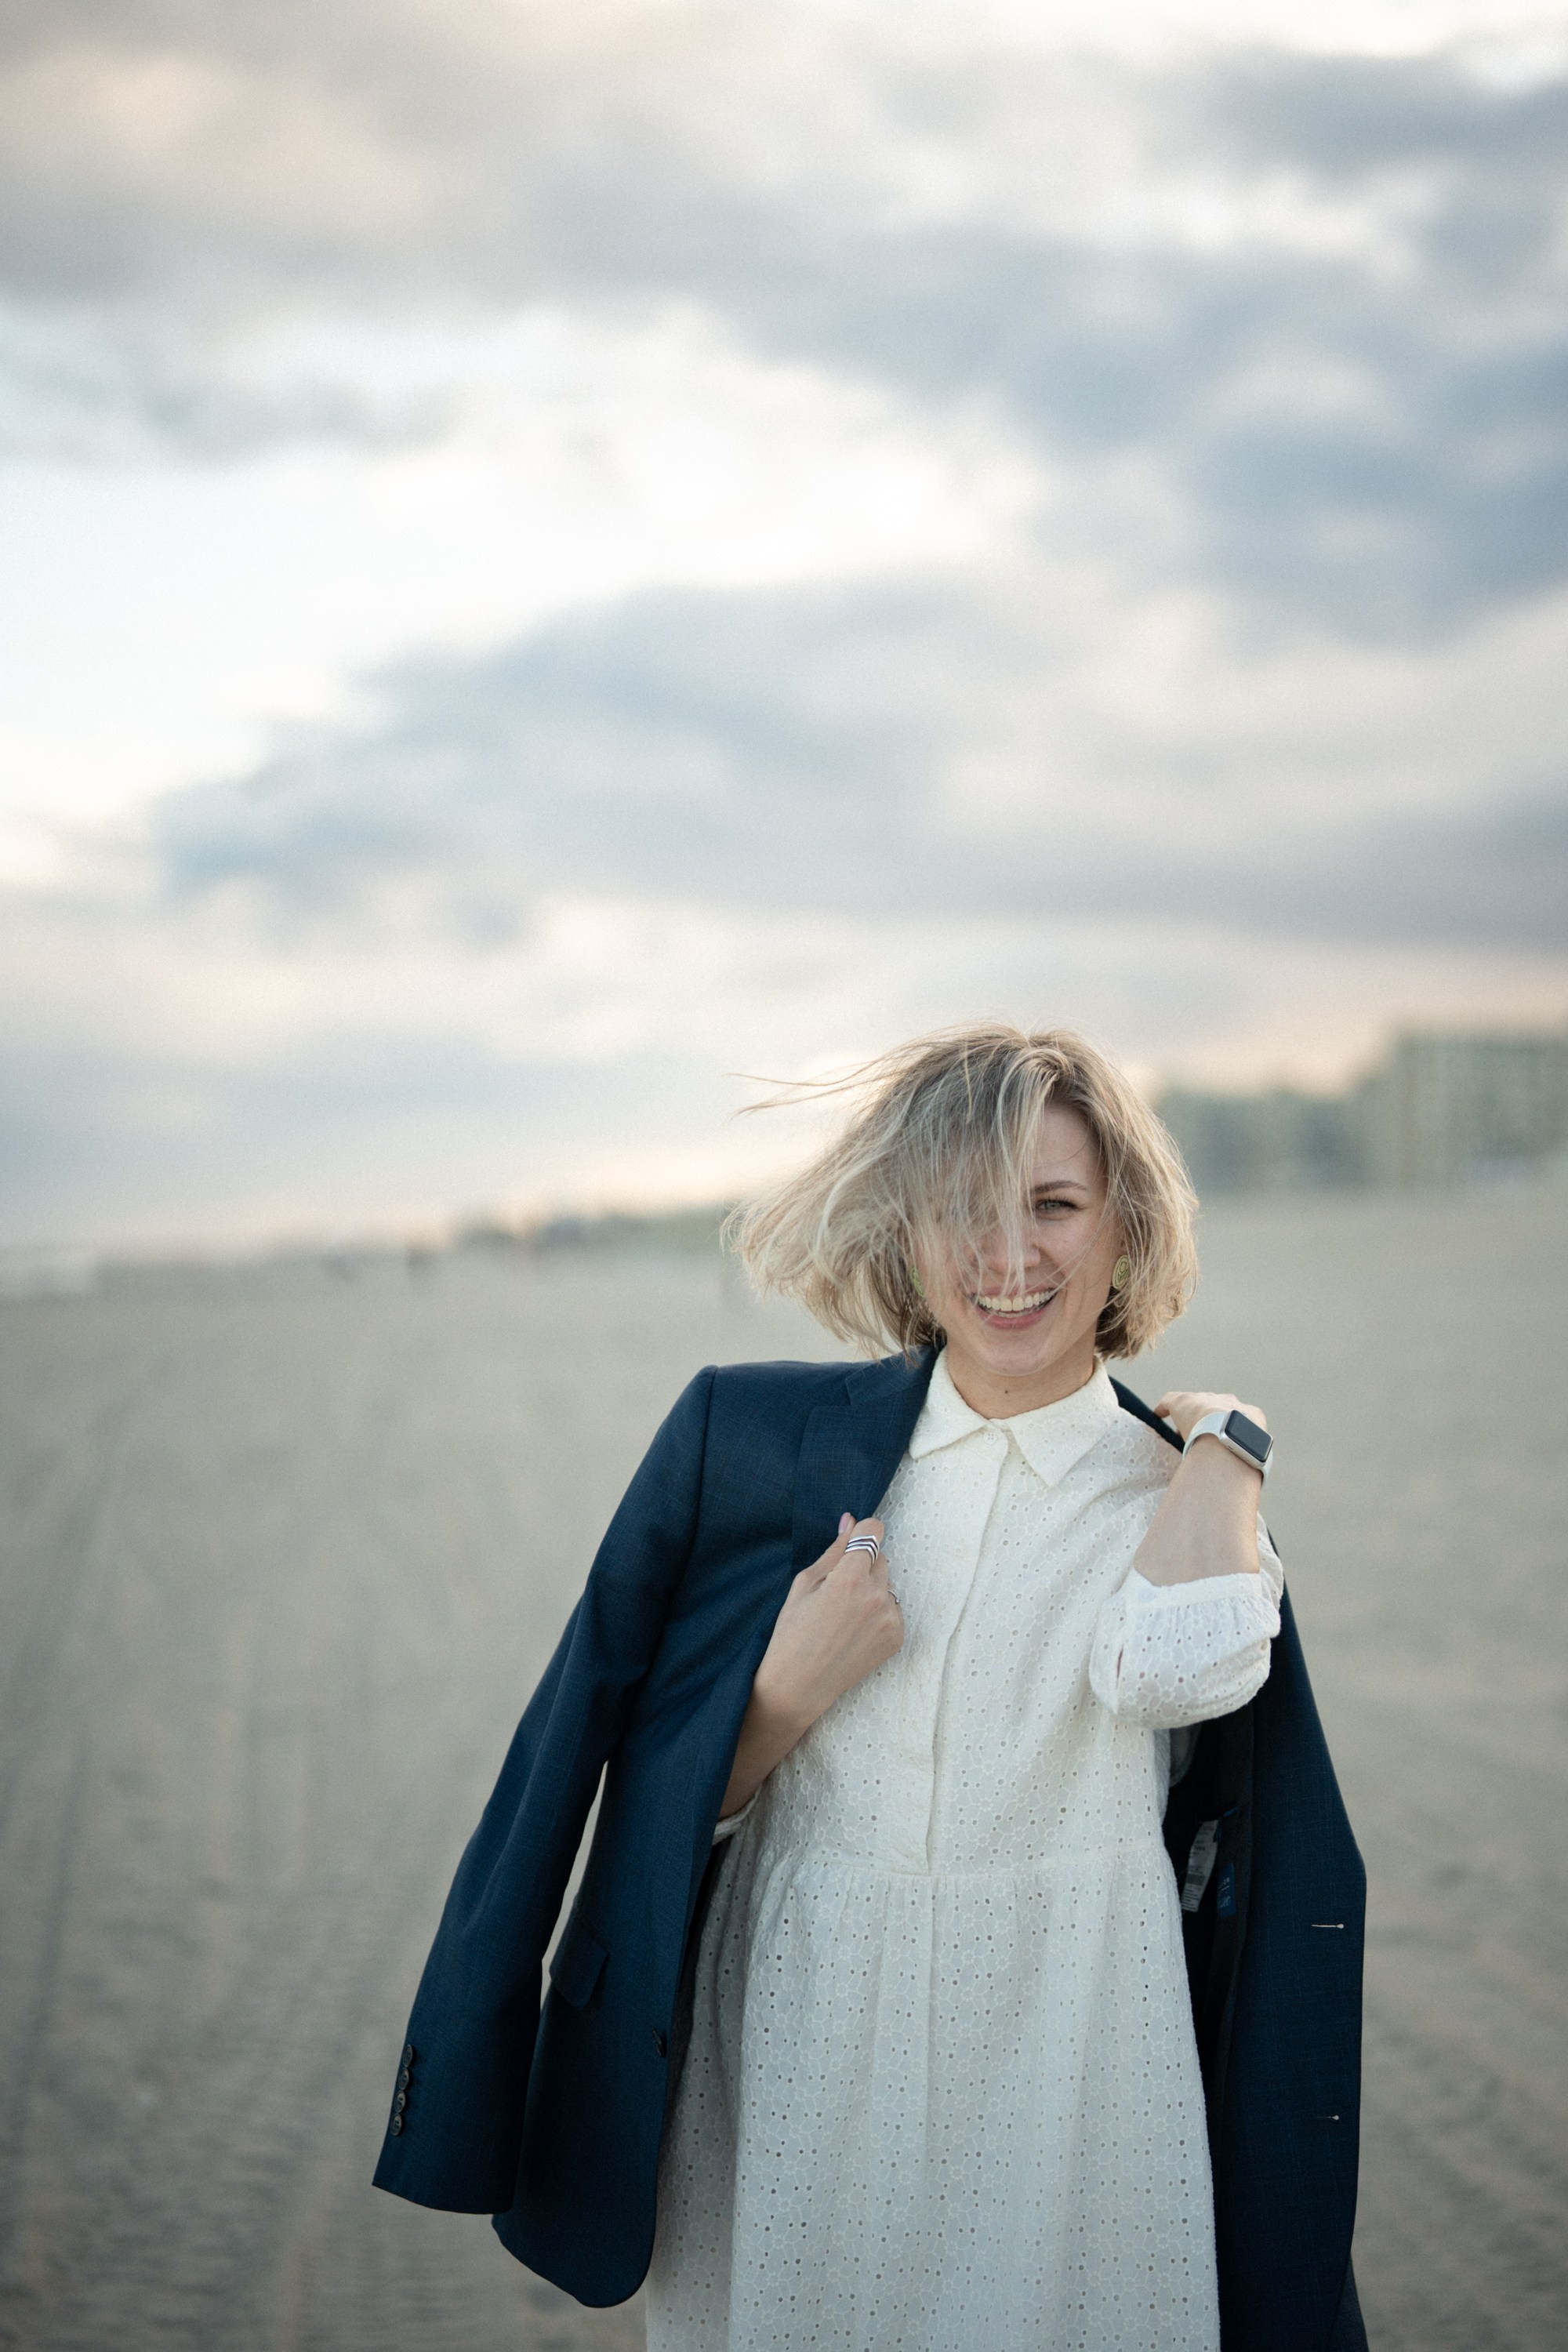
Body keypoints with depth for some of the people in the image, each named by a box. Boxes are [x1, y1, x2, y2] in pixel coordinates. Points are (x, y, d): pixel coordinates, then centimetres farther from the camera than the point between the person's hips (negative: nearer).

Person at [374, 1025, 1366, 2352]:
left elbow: (1180, 1666, -26)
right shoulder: (753, 1441, -1)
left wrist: (1223, 1434, -11)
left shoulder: (1190, 1501, -2)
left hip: (1062, 2087, -1)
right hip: (798, 2076, 1)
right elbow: (671, 1800, 1)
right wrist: (793, 1686, -17)